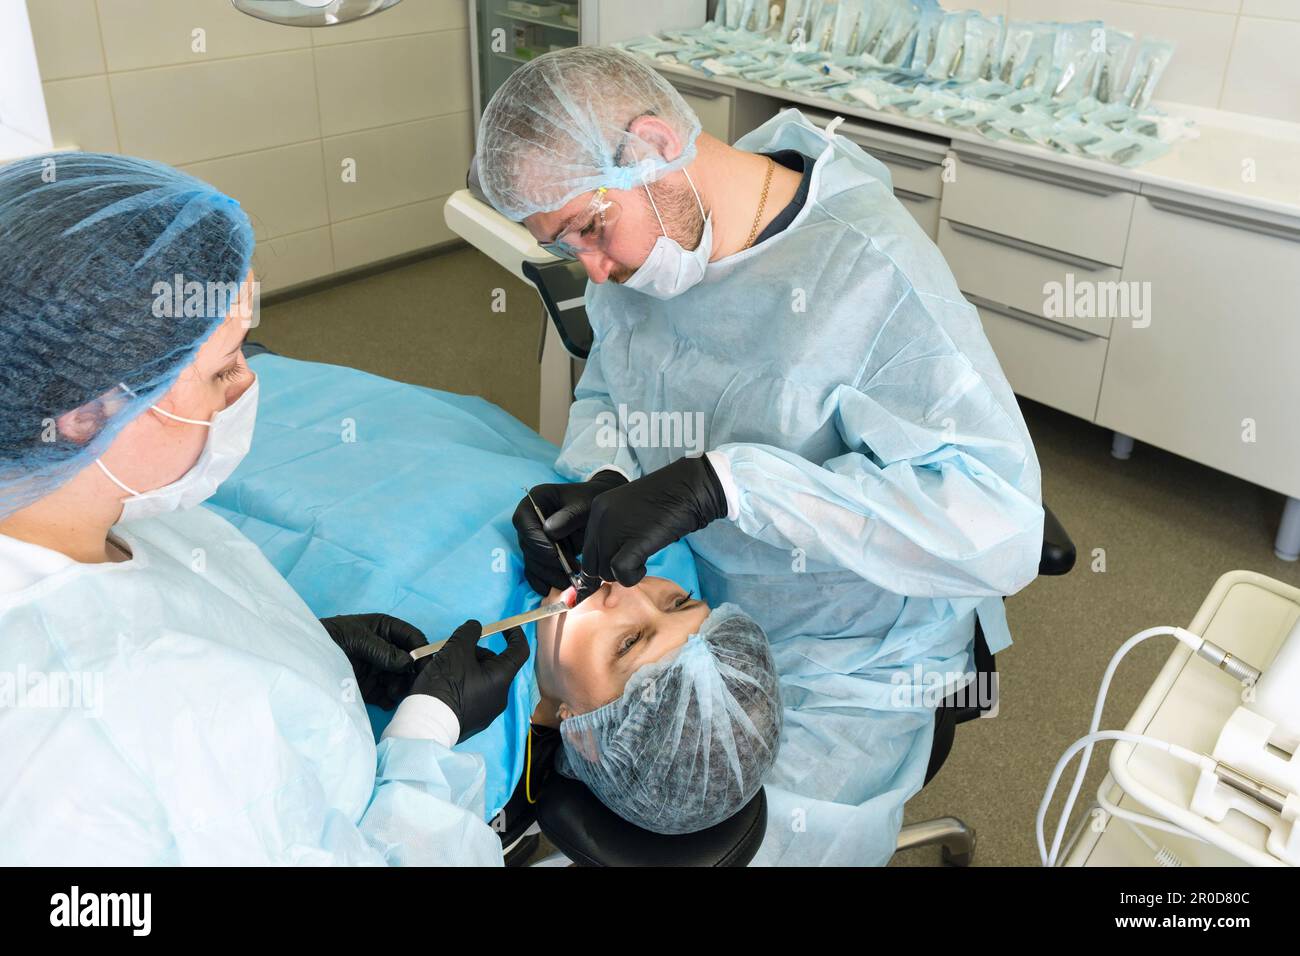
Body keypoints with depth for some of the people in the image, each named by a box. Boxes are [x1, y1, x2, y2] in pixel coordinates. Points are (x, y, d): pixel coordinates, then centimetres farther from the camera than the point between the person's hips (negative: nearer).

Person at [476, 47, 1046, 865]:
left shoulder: (870, 272, -26)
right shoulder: (636, 242, -5)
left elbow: (1001, 527, -32)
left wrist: (724, 483, -39)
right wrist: (601, 482, -15)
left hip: (841, 675, -5)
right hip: (679, 604, 6)